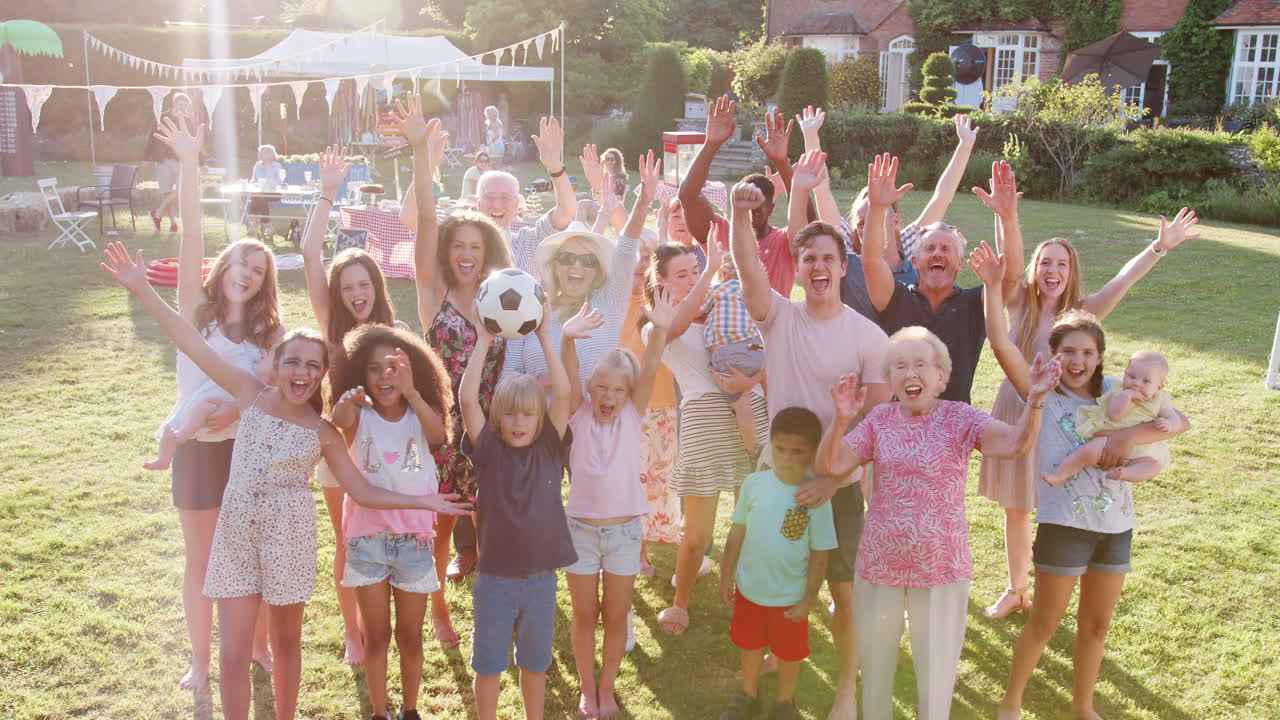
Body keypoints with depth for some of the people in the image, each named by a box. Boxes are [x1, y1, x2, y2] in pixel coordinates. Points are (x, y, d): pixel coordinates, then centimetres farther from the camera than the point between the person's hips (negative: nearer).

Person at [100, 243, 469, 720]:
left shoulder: (323, 432, -2)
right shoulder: (252, 395, -2)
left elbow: (363, 492, 2)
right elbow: (192, 344, -7)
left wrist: (420, 501, -8)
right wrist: (142, 290, -13)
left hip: (288, 536, 0)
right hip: (236, 531, 0)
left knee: (286, 644, 14)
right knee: (234, 653, 2)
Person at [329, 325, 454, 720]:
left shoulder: (419, 417, -5)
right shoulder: (360, 417, -6)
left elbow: (439, 435, -28)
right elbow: (339, 419, -30)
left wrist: (410, 392, -44)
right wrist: (348, 400, -54)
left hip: (413, 538, 0)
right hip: (367, 538, 0)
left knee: (410, 636, 12)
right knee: (376, 637, 11)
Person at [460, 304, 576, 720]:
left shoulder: (550, 450, -3)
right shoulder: (489, 451, -7)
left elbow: (563, 393, -13)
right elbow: (467, 399, -18)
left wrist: (544, 336, -12)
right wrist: (483, 342, -15)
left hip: (541, 578, 2)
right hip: (495, 579, -1)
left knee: (536, 662, 18)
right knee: (488, 665, 14)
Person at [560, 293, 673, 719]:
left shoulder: (632, 415, -3)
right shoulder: (579, 415, -4)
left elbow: (649, 371, -19)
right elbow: (568, 376, -22)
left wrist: (659, 330, -36)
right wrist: (567, 339, -43)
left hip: (623, 530, 1)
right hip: (581, 528, 0)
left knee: (615, 616, 12)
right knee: (585, 615, 12)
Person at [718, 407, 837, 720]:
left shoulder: (815, 498, -19)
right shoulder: (754, 483, -12)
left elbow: (819, 555, -12)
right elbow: (738, 532, -2)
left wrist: (808, 599, -10)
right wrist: (727, 576, 2)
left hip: (790, 595, -2)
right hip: (749, 588, 2)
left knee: (789, 652, 19)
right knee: (750, 645, 24)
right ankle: (748, 695, 48)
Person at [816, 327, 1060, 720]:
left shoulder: (960, 417, -8)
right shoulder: (880, 419, -2)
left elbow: (1015, 443, -25)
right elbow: (831, 465, -11)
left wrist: (1034, 399, -42)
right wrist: (841, 420, -28)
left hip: (941, 567, -2)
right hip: (879, 564, 2)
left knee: (936, 667, 13)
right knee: (875, 661, 20)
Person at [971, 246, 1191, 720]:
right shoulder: (1042, 393, -6)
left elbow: (1180, 421, -5)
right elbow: (1001, 344, -19)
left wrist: (1130, 436, -21)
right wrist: (993, 286, -25)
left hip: (1116, 525, 4)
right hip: (1064, 524, -4)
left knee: (1097, 625, 17)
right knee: (1045, 624, 7)